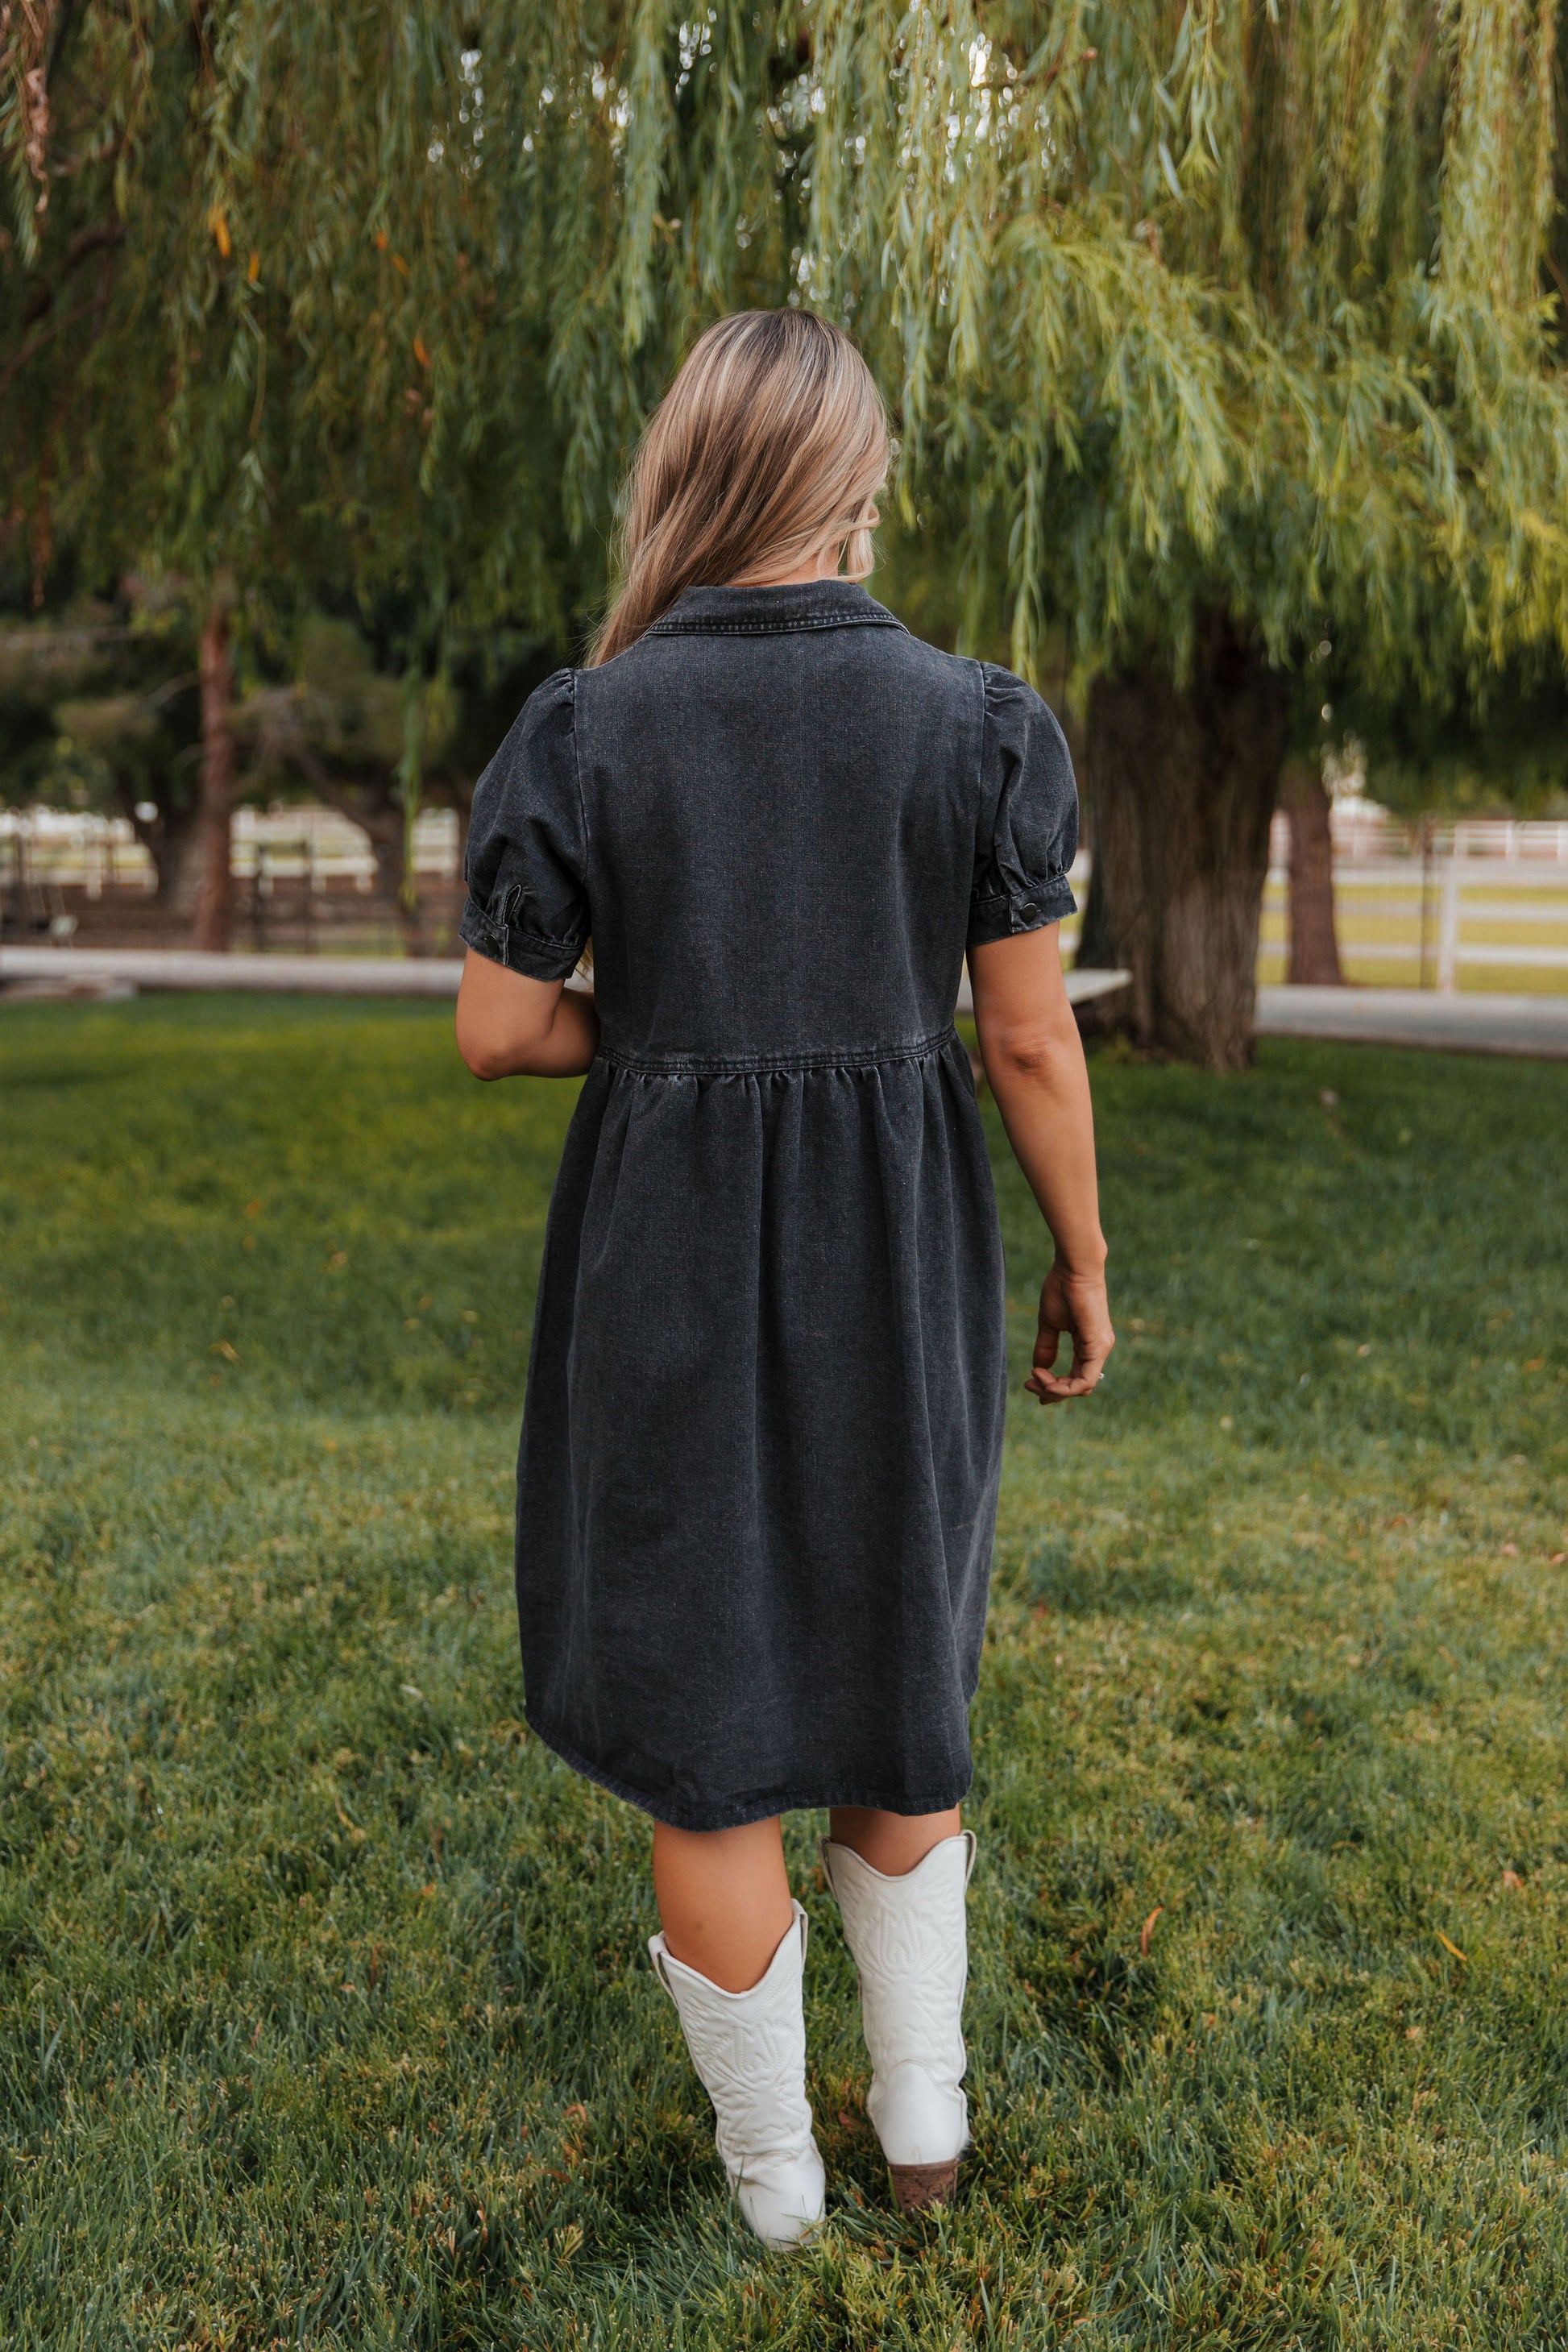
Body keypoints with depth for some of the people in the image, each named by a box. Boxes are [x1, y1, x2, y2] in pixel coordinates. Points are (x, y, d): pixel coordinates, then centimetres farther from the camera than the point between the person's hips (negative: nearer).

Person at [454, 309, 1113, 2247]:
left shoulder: (575, 729, -10)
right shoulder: (979, 720, -9)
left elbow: (493, 1031, -5)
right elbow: (1032, 1035, -6)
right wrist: (1082, 1266, 8)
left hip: (669, 1253, -1)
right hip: (901, 1254, 2)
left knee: (697, 1712, 14)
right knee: (882, 1651, 23)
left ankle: (772, 2163, 28)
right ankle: (923, 2111, 33)